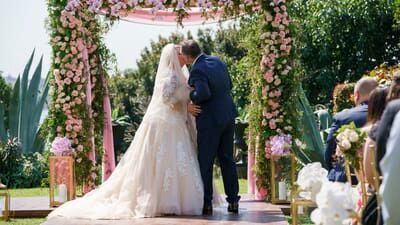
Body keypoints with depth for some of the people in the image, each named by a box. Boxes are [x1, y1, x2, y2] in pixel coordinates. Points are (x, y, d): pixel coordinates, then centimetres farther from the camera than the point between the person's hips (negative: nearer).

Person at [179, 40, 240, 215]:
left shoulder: (197, 70, -18)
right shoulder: (217, 61, 6)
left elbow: (203, 94, -30)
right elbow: (229, 85, 14)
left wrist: (190, 95, -12)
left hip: (210, 121, -7)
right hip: (228, 116, 7)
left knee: (205, 162, 3)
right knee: (227, 159, 14)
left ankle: (206, 203, 6)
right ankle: (233, 201, 16)